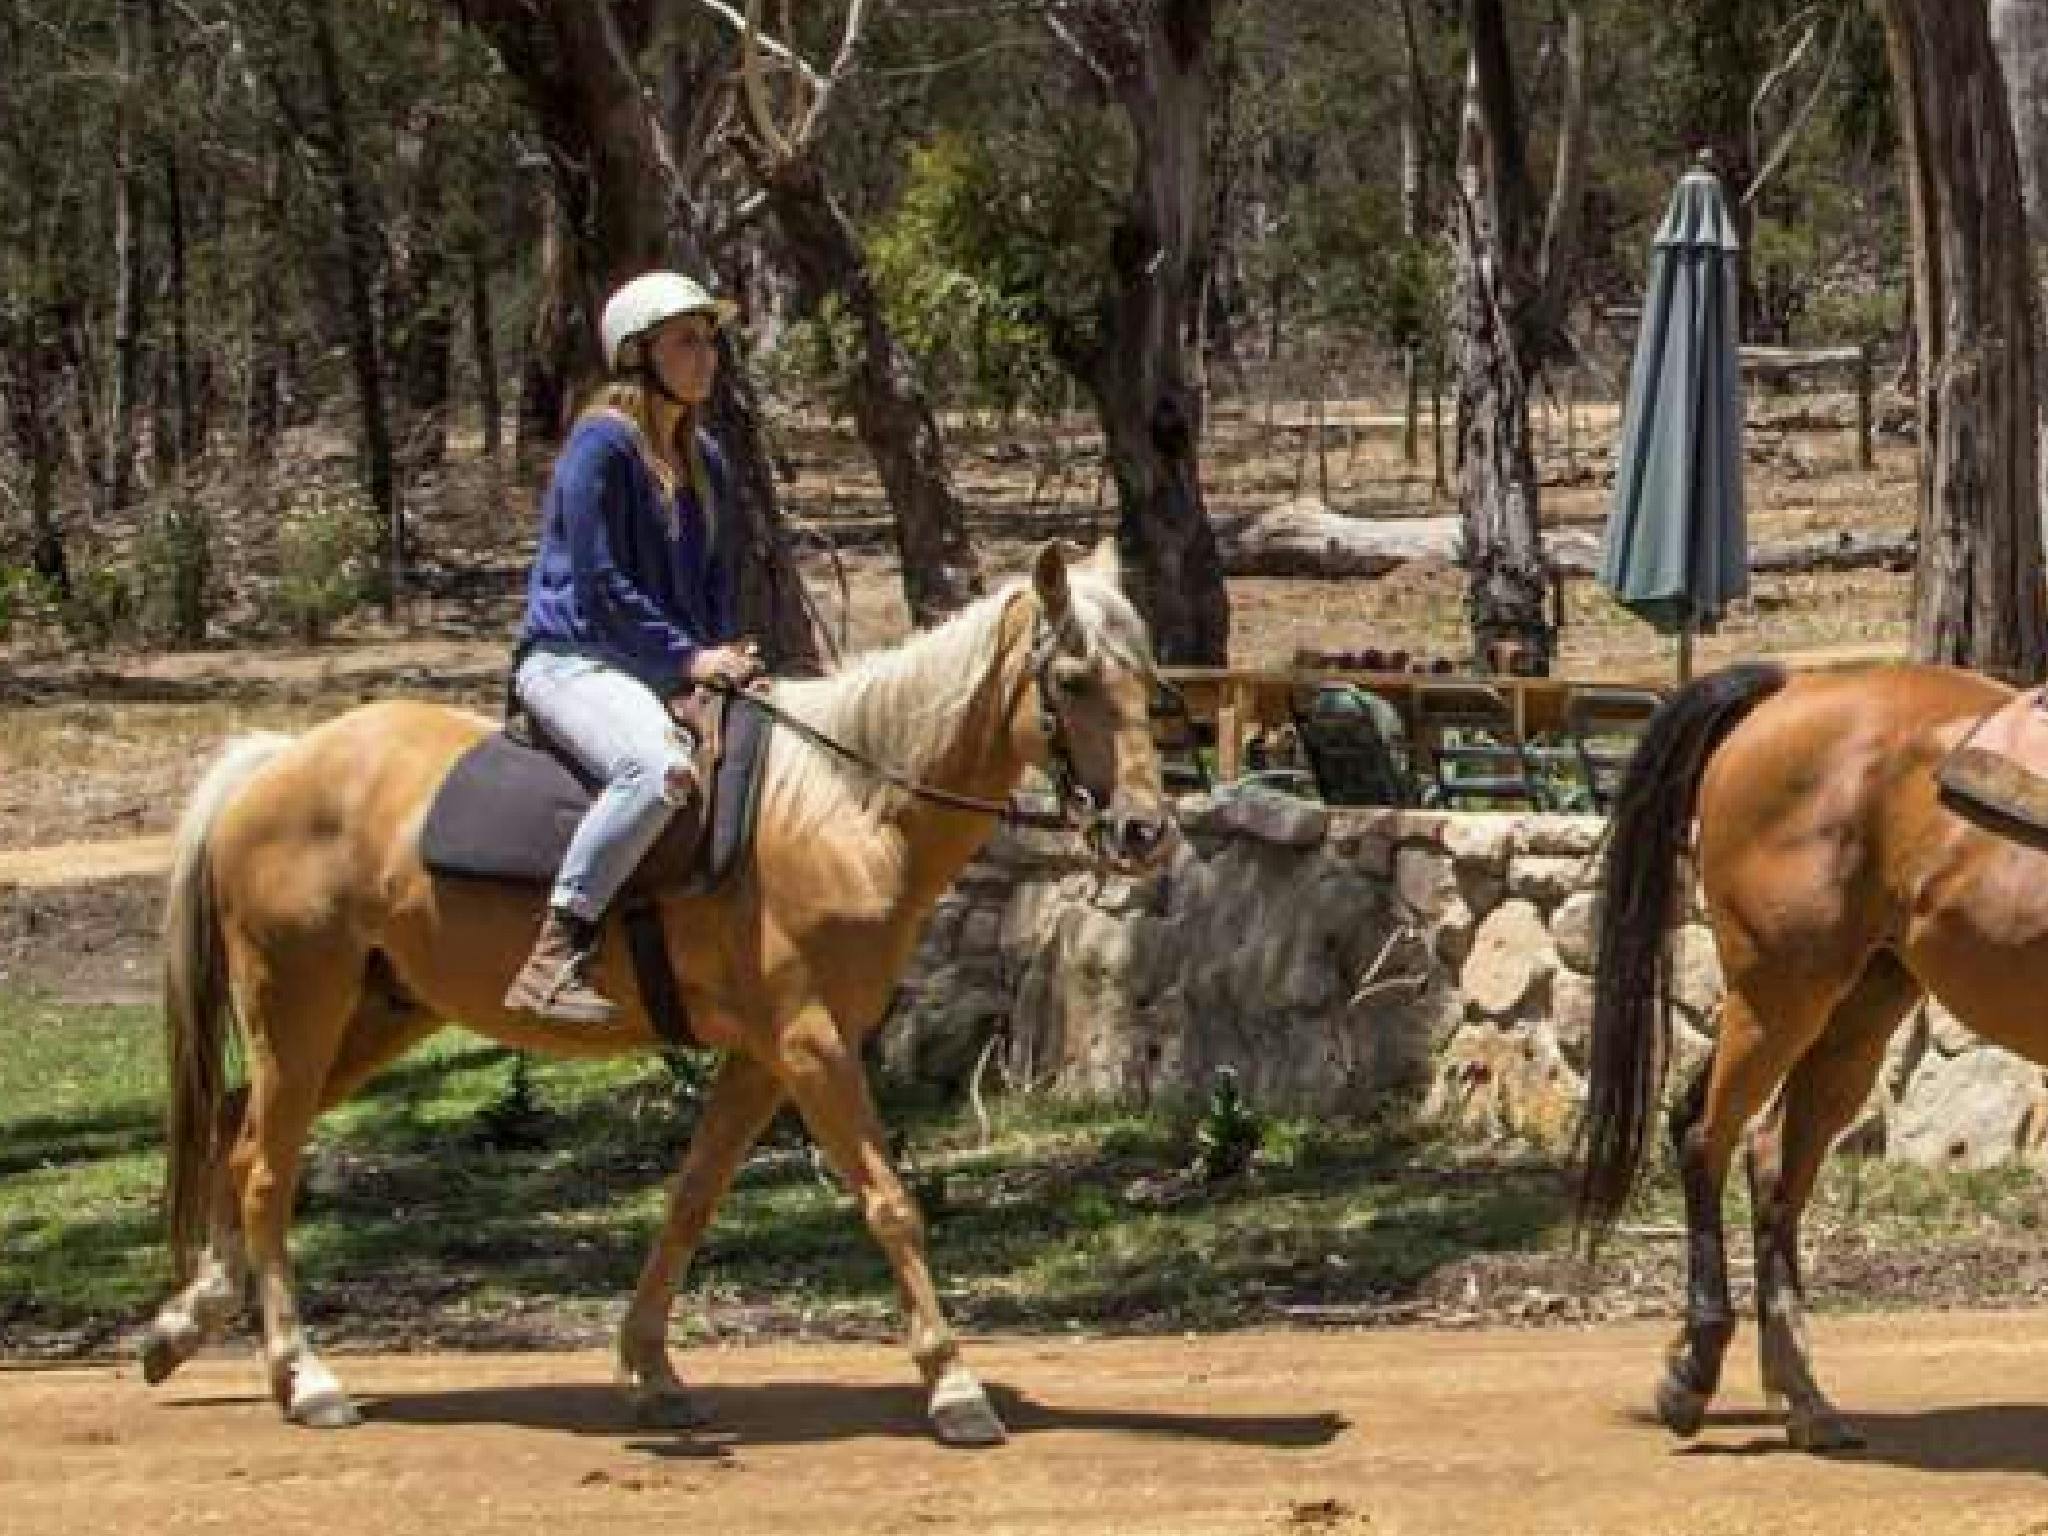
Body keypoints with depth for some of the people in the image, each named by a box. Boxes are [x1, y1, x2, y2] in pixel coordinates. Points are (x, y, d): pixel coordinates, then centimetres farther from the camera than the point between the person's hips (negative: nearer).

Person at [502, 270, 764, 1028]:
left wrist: (724, 656, 4)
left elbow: (715, 579, 22)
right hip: (574, 659, -9)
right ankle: (553, 959, -37)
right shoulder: (603, 444, -9)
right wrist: (687, 656, -16)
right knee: (660, 767, -38)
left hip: (667, 672, 9)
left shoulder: (702, 460, 17)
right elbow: (602, 582, -14)